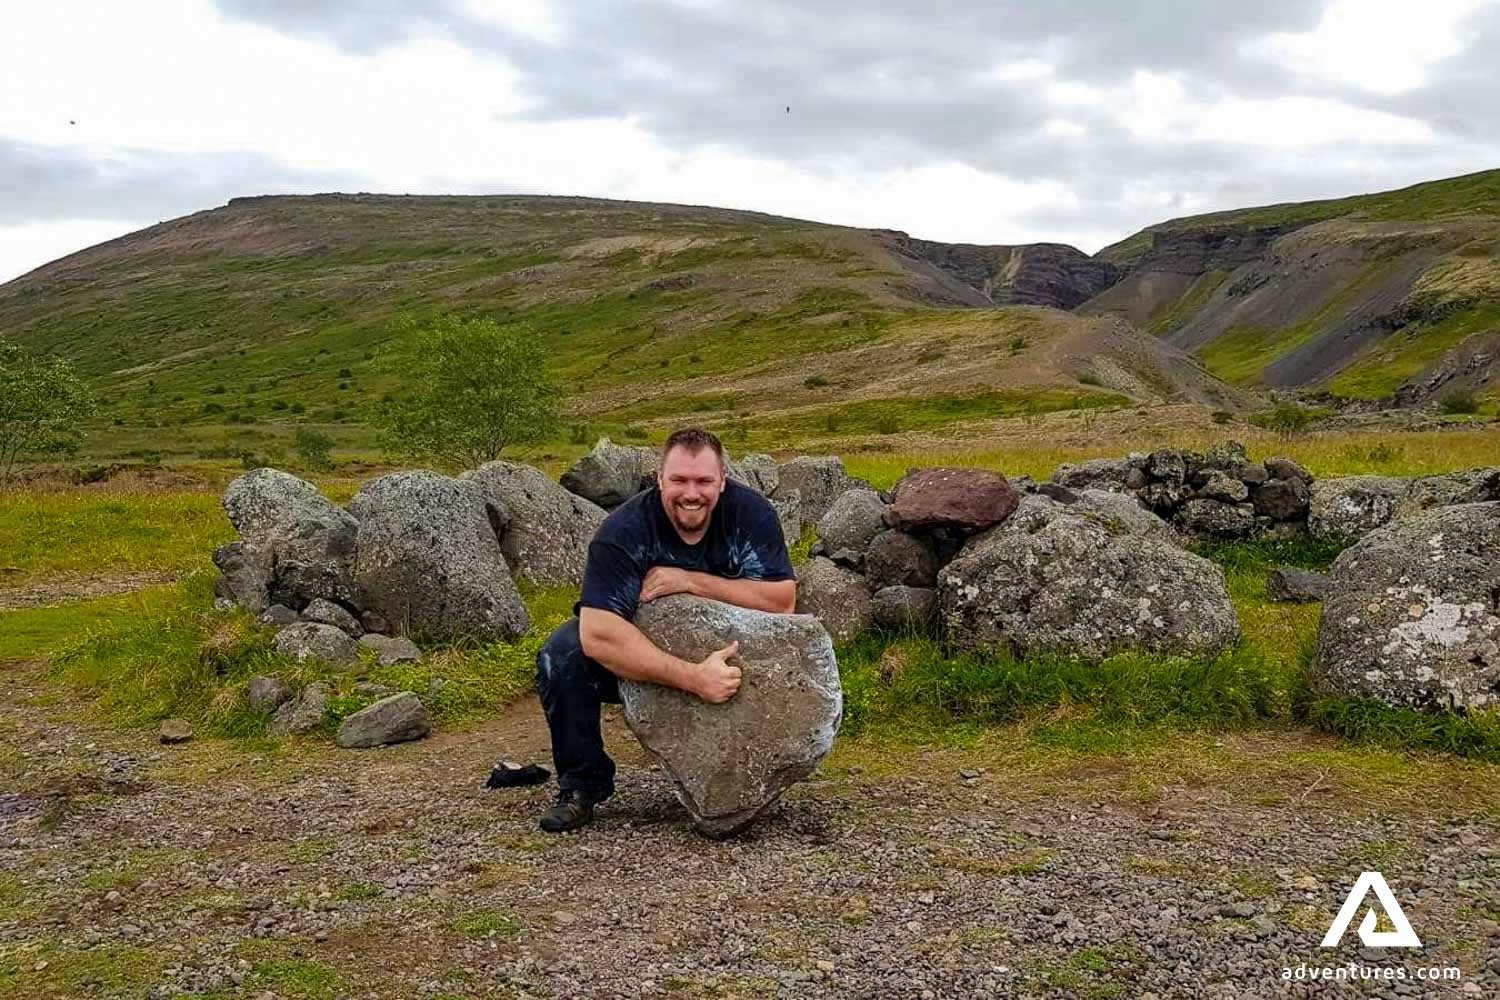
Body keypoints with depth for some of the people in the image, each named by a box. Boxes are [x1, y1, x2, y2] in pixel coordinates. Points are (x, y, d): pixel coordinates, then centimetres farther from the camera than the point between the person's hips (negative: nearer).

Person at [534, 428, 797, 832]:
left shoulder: (751, 513, -18)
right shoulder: (625, 530, -26)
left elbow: (783, 601, -26)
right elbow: (598, 635, -38)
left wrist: (689, 580, -32)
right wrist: (693, 678, -47)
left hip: (720, 647, 2)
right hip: (637, 657, -2)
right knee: (561, 656, -28)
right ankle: (583, 783, -5)